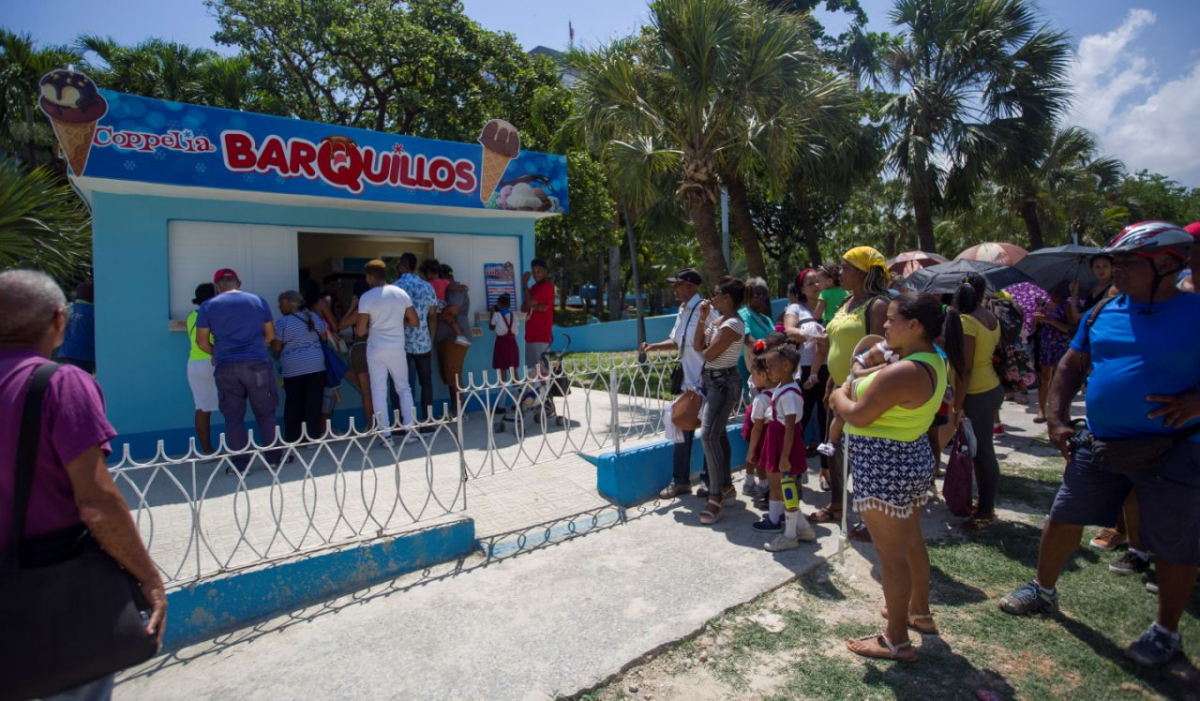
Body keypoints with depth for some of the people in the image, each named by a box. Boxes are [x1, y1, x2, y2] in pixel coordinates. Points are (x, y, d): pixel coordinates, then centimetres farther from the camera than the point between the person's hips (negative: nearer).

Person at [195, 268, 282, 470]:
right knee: (265, 413, 9)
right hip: (258, 364, 0)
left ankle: (240, 464, 10)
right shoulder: (258, 301, 7)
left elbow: (202, 342, 4)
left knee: (233, 417, 7)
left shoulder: (208, 306, 4)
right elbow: (270, 335, 10)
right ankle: (273, 457, 14)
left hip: (226, 368, 0)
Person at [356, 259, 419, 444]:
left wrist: (371, 326, 11)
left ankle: (385, 435, 5)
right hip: (397, 348, 3)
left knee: (379, 391, 5)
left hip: (376, 349, -2)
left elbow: (360, 331, -10)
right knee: (403, 388, 14)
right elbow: (415, 321, 5)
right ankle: (410, 430, 11)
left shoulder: (366, 297, -8)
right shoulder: (401, 293, 0)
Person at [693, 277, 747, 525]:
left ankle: (716, 497, -10)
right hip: (712, 381, 10)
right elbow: (697, 345, 8)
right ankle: (727, 487, 27)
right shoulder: (718, 320, 11)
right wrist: (702, 318, 1)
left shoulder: (733, 324, -18)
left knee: (709, 435, -18)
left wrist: (704, 348, 3)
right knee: (718, 434, 15)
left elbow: (708, 354, -20)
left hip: (723, 383, -10)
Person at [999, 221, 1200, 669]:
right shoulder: (1104, 313, 4)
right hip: (1098, 443, 5)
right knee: (1063, 517, 12)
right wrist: (1056, 419, 3)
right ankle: (1043, 591, 32)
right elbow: (1072, 365, 11)